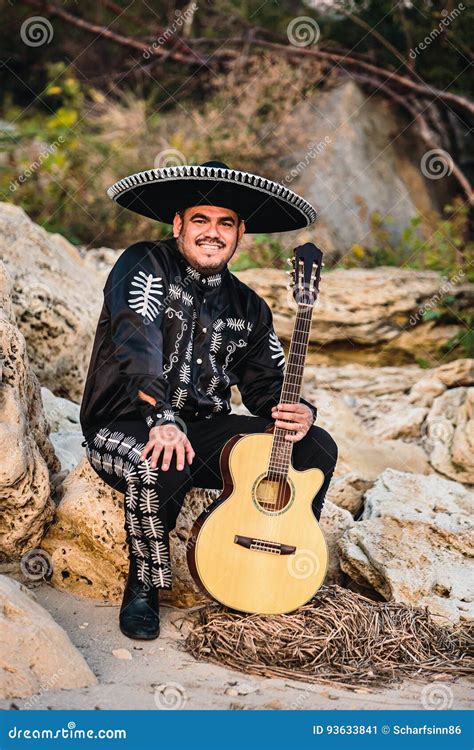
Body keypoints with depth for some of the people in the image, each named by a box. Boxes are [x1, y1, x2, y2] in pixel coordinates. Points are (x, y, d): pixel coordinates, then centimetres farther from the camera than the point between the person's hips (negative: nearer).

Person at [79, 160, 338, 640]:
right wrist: (163, 420, -40)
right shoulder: (144, 266, -8)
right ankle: (143, 589, -12)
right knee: (161, 468, -40)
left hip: (202, 430, 6)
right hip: (124, 427, -6)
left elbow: (267, 385, 10)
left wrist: (297, 413, -15)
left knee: (317, 448, -7)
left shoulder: (248, 308, 10)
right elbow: (135, 345, -25)